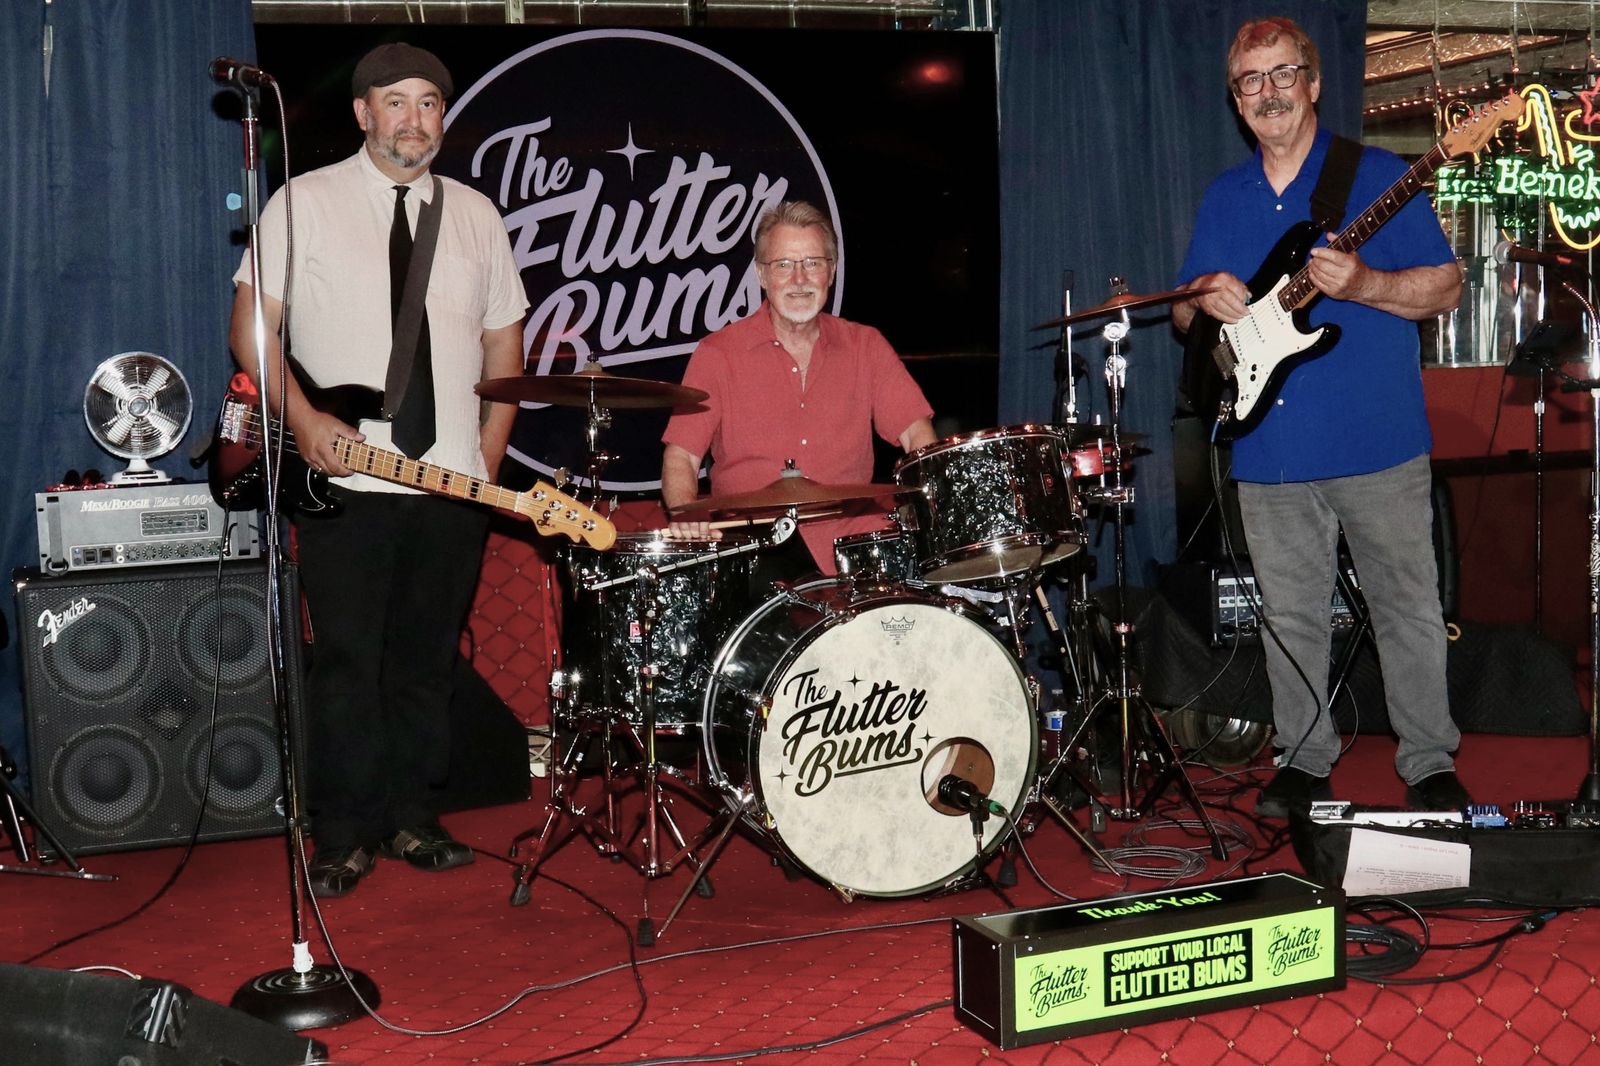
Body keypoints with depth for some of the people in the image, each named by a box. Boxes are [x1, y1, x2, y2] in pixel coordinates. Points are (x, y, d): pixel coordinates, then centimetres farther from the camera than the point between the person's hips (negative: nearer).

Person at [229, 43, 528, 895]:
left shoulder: (475, 215, 13)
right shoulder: (305, 204, 2)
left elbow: (504, 340, 16)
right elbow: (251, 324, -1)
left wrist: (487, 454, 6)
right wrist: (302, 418, -15)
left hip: (453, 483, 3)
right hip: (342, 481, -3)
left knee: (428, 661, 9)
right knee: (348, 661, -1)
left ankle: (412, 819, 21)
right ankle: (343, 839, 11)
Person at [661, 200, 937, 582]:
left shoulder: (865, 346, 11)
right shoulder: (718, 354, 3)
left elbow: (918, 435, 6)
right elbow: (680, 456, -1)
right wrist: (687, 515, -22)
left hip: (851, 536, 3)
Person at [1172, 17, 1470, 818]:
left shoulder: (1378, 177, -1)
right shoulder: (1222, 201, 12)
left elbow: (1446, 289, -3)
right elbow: (1184, 312, 17)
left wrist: (1362, 285, -21)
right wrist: (1204, 302, -7)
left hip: (1380, 446, -3)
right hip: (1270, 452, 4)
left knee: (1409, 609, 5)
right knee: (1290, 616, 11)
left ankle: (1430, 763, 18)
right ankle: (1304, 759, 24)